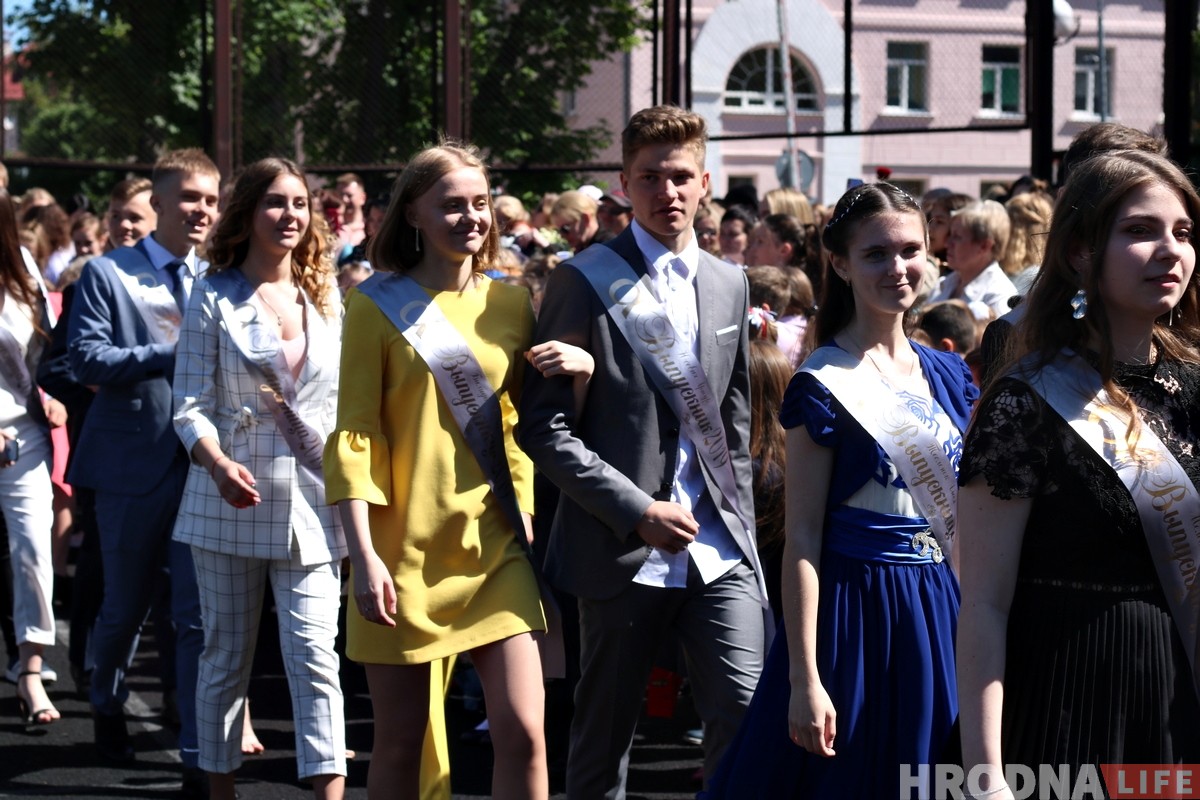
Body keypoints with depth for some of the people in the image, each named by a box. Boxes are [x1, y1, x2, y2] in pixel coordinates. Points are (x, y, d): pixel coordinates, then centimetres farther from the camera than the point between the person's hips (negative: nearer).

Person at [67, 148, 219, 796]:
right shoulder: (107, 274, 0)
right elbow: (85, 358, -11)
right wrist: (170, 355, -20)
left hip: (205, 467, 2)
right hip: (134, 465, -2)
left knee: (200, 615, -3)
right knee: (125, 606, 14)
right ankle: (108, 706, 42)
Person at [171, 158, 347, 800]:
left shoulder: (326, 299, 10)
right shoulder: (214, 296, 0)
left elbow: (345, 402, 13)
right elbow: (190, 405, -5)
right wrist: (220, 465, -23)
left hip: (311, 500, 2)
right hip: (231, 502, -2)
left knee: (314, 655, -7)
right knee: (228, 655, 7)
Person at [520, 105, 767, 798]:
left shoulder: (729, 284, 12)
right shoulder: (584, 281, -4)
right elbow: (545, 427, -8)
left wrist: (739, 522, 11)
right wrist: (638, 512, -14)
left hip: (720, 551, 4)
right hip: (624, 552, -3)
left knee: (747, 715, -9)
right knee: (605, 738, 6)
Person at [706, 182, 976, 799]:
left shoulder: (947, 374, 9)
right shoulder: (824, 385, -9)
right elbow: (802, 536, -12)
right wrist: (804, 679, -16)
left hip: (939, 604, 6)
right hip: (856, 603, -6)